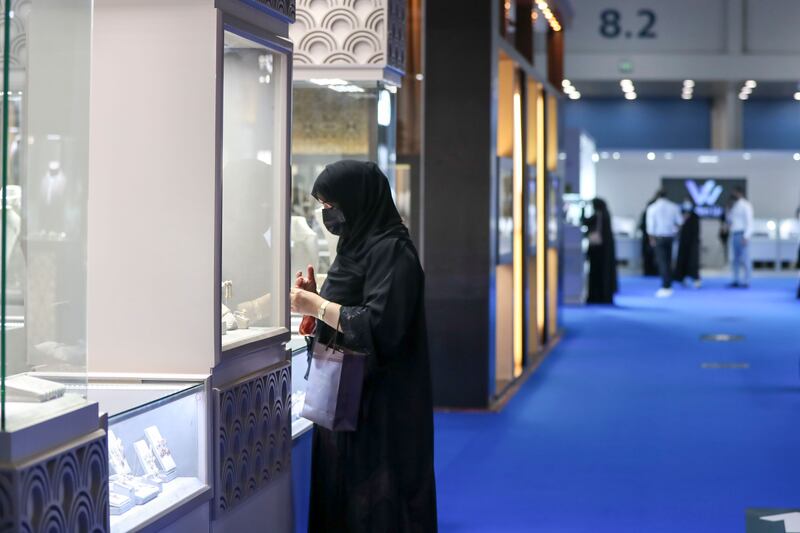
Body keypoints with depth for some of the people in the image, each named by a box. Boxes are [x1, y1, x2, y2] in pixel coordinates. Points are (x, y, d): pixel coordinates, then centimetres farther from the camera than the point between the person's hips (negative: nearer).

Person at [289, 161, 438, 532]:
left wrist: (317, 306, -18)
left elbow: (379, 327, -23)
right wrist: (313, 300, 4)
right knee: (340, 494, 10)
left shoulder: (391, 251, -15)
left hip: (381, 405, -9)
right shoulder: (356, 247, 14)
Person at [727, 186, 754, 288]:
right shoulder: (735, 206, 17)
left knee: (745, 259, -8)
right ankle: (736, 281, 13)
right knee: (735, 260, 9)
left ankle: (746, 282, -7)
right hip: (734, 234, 9)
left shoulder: (745, 205, -8)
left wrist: (746, 237, -20)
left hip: (742, 234, -9)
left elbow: (749, 221, -13)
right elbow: (730, 220, 24)